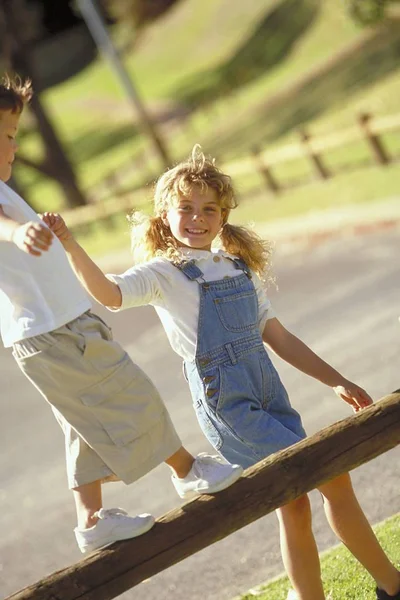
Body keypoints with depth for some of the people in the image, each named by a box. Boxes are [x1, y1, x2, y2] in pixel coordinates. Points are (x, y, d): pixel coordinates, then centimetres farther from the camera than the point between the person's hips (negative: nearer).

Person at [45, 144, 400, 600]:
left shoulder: (241, 268, 14)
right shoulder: (164, 274, -5)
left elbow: (278, 337, 18)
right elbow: (110, 294, -25)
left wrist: (335, 381, 15)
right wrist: (69, 245, -40)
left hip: (269, 394, 6)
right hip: (225, 403, -6)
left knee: (294, 507, 7)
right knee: (333, 478, -7)